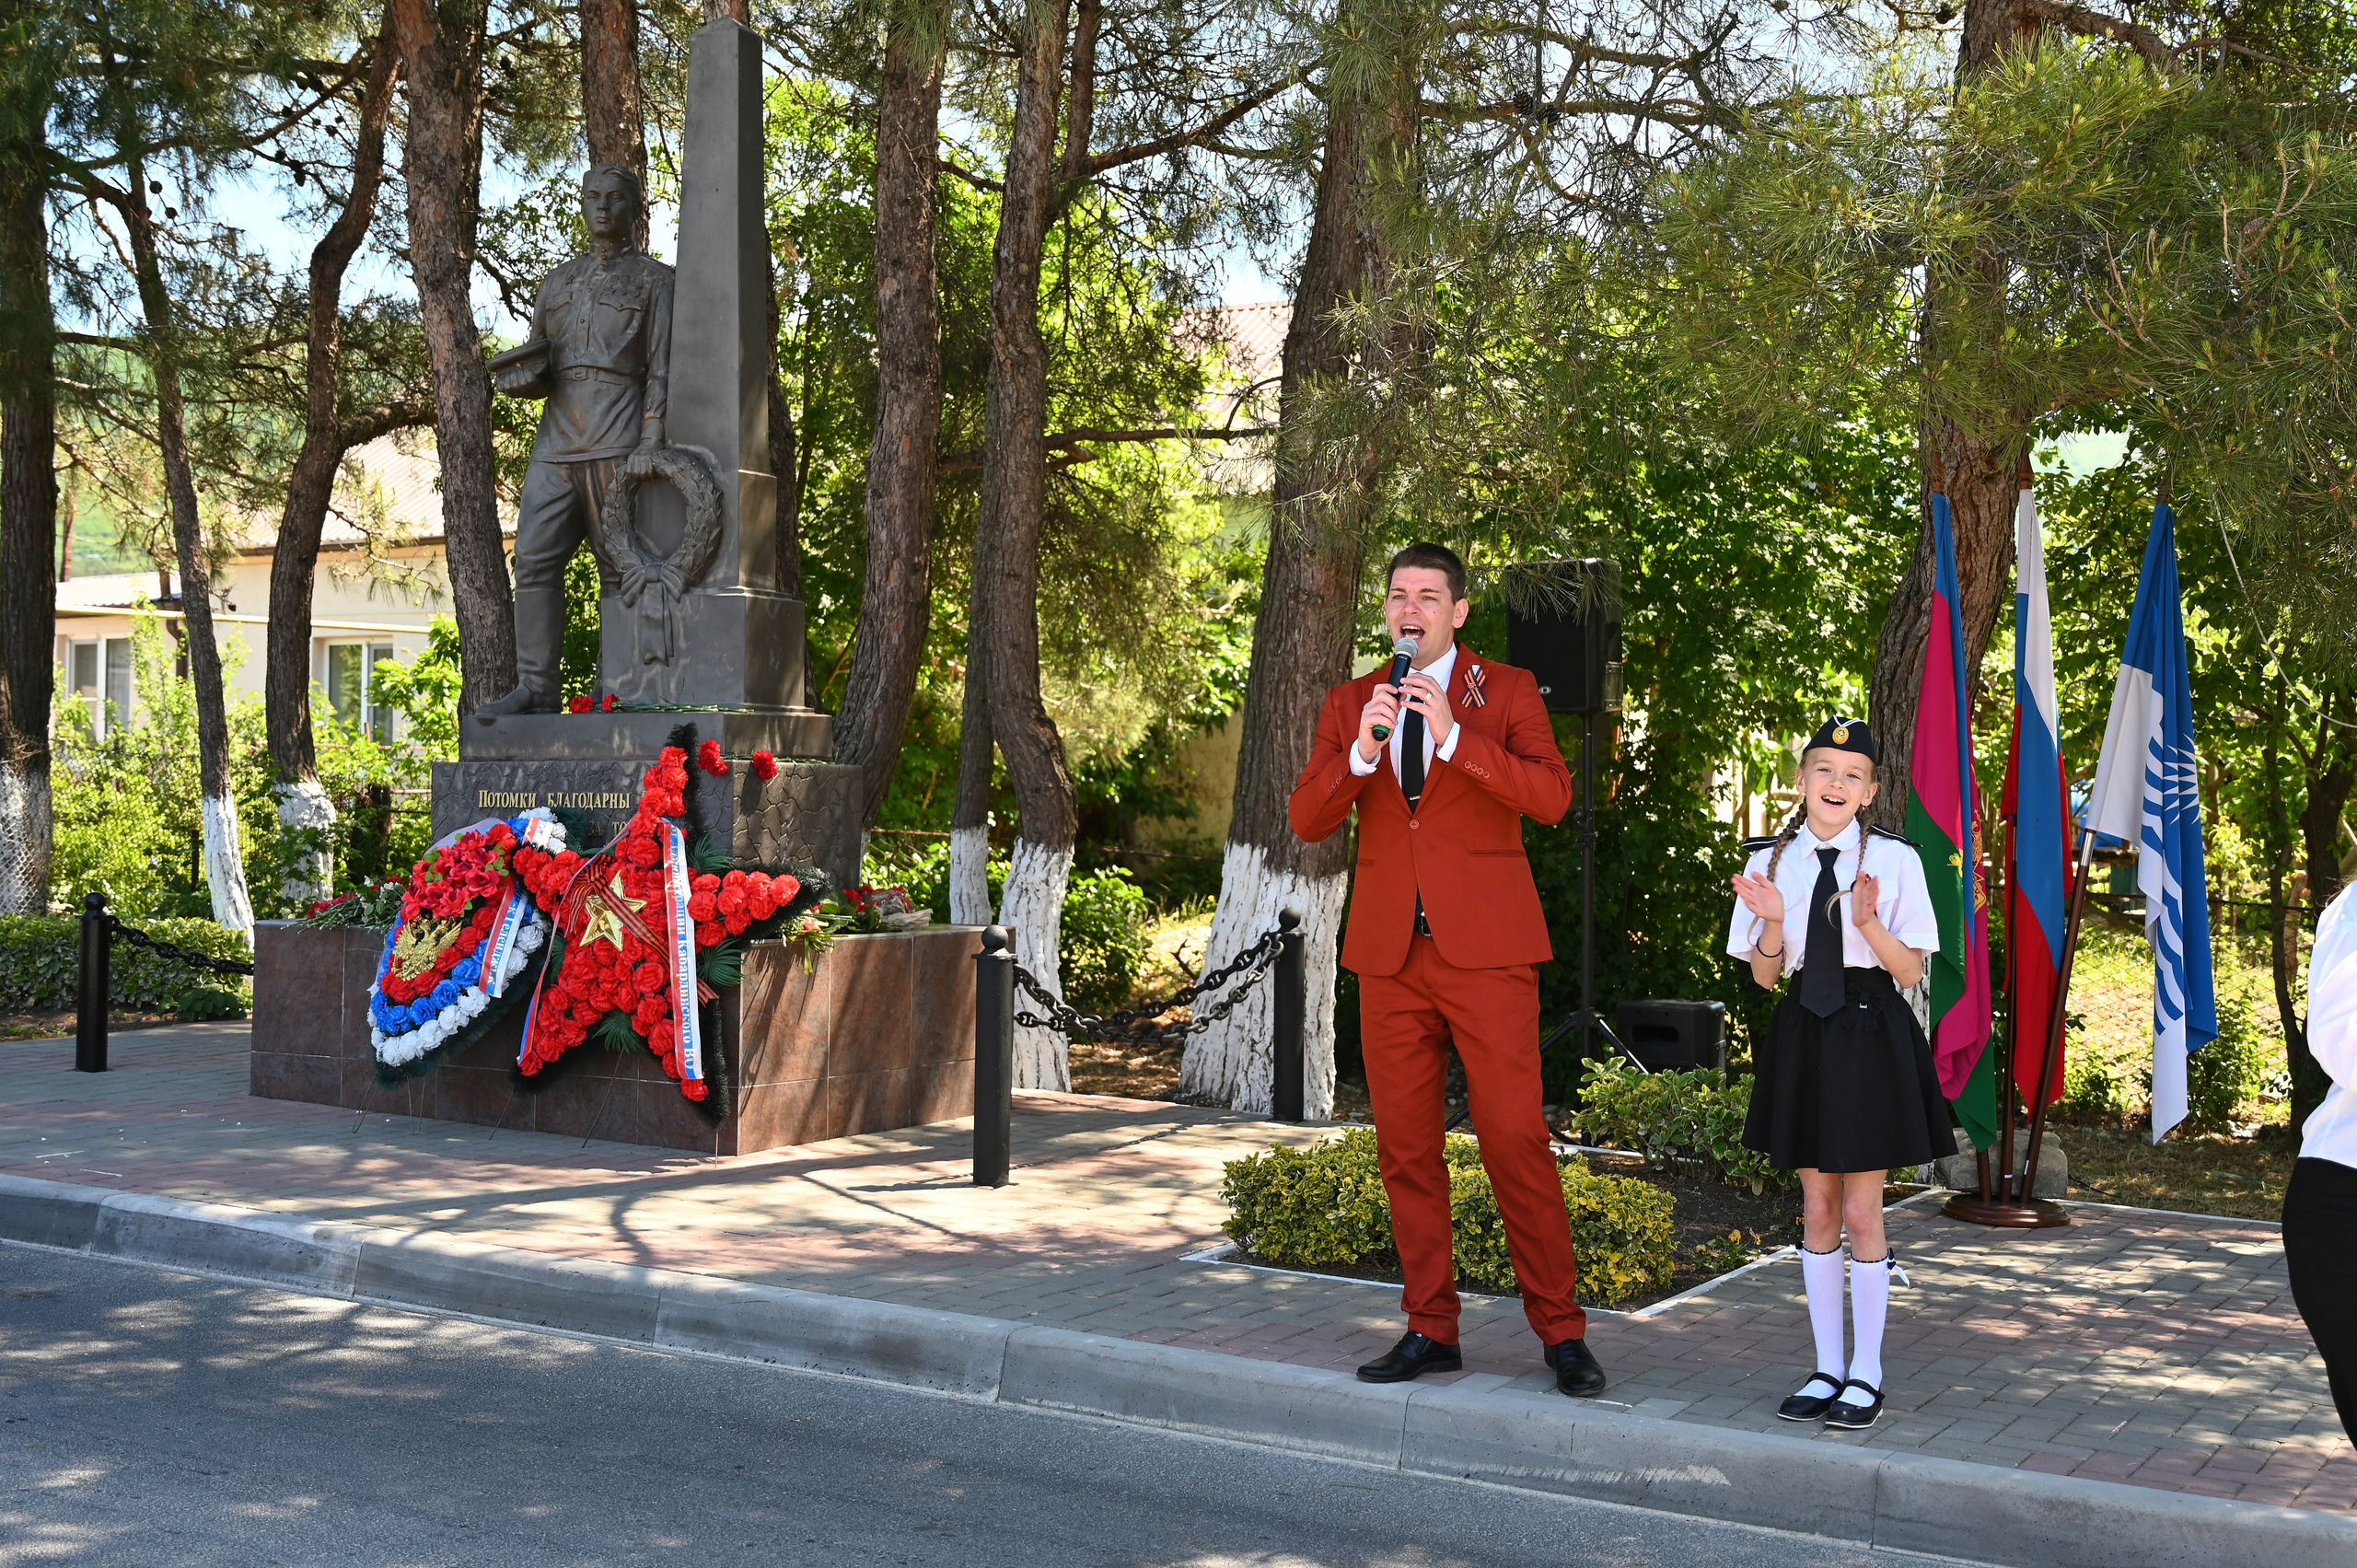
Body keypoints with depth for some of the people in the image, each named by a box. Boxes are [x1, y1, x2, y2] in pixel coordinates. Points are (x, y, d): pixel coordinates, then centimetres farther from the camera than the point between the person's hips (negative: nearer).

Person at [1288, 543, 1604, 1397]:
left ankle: (1560, 1330, 6)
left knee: (1515, 1138, -6)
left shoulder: (1505, 690, 3)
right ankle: (1431, 1328, 17)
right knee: (1405, 1148, 6)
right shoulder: (1350, 703, 12)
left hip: (1484, 945, -3)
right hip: (1389, 950, 4)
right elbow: (1305, 820, 2)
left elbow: (1552, 797, -12)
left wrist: (1454, 735, -21)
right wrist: (1362, 751, -15)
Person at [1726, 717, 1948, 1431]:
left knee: (1860, 1211, 1)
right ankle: (1828, 1367, 22)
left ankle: (1866, 1374, 15)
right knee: (1817, 1207, 11)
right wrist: (1773, 920, -14)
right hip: (1804, 1036, 3)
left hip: (1871, 1036, -3)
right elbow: (1764, 974, 5)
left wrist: (1868, 920, -22)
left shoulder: (1893, 859, -6)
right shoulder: (1772, 860, 2)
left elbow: (1910, 971, -5)